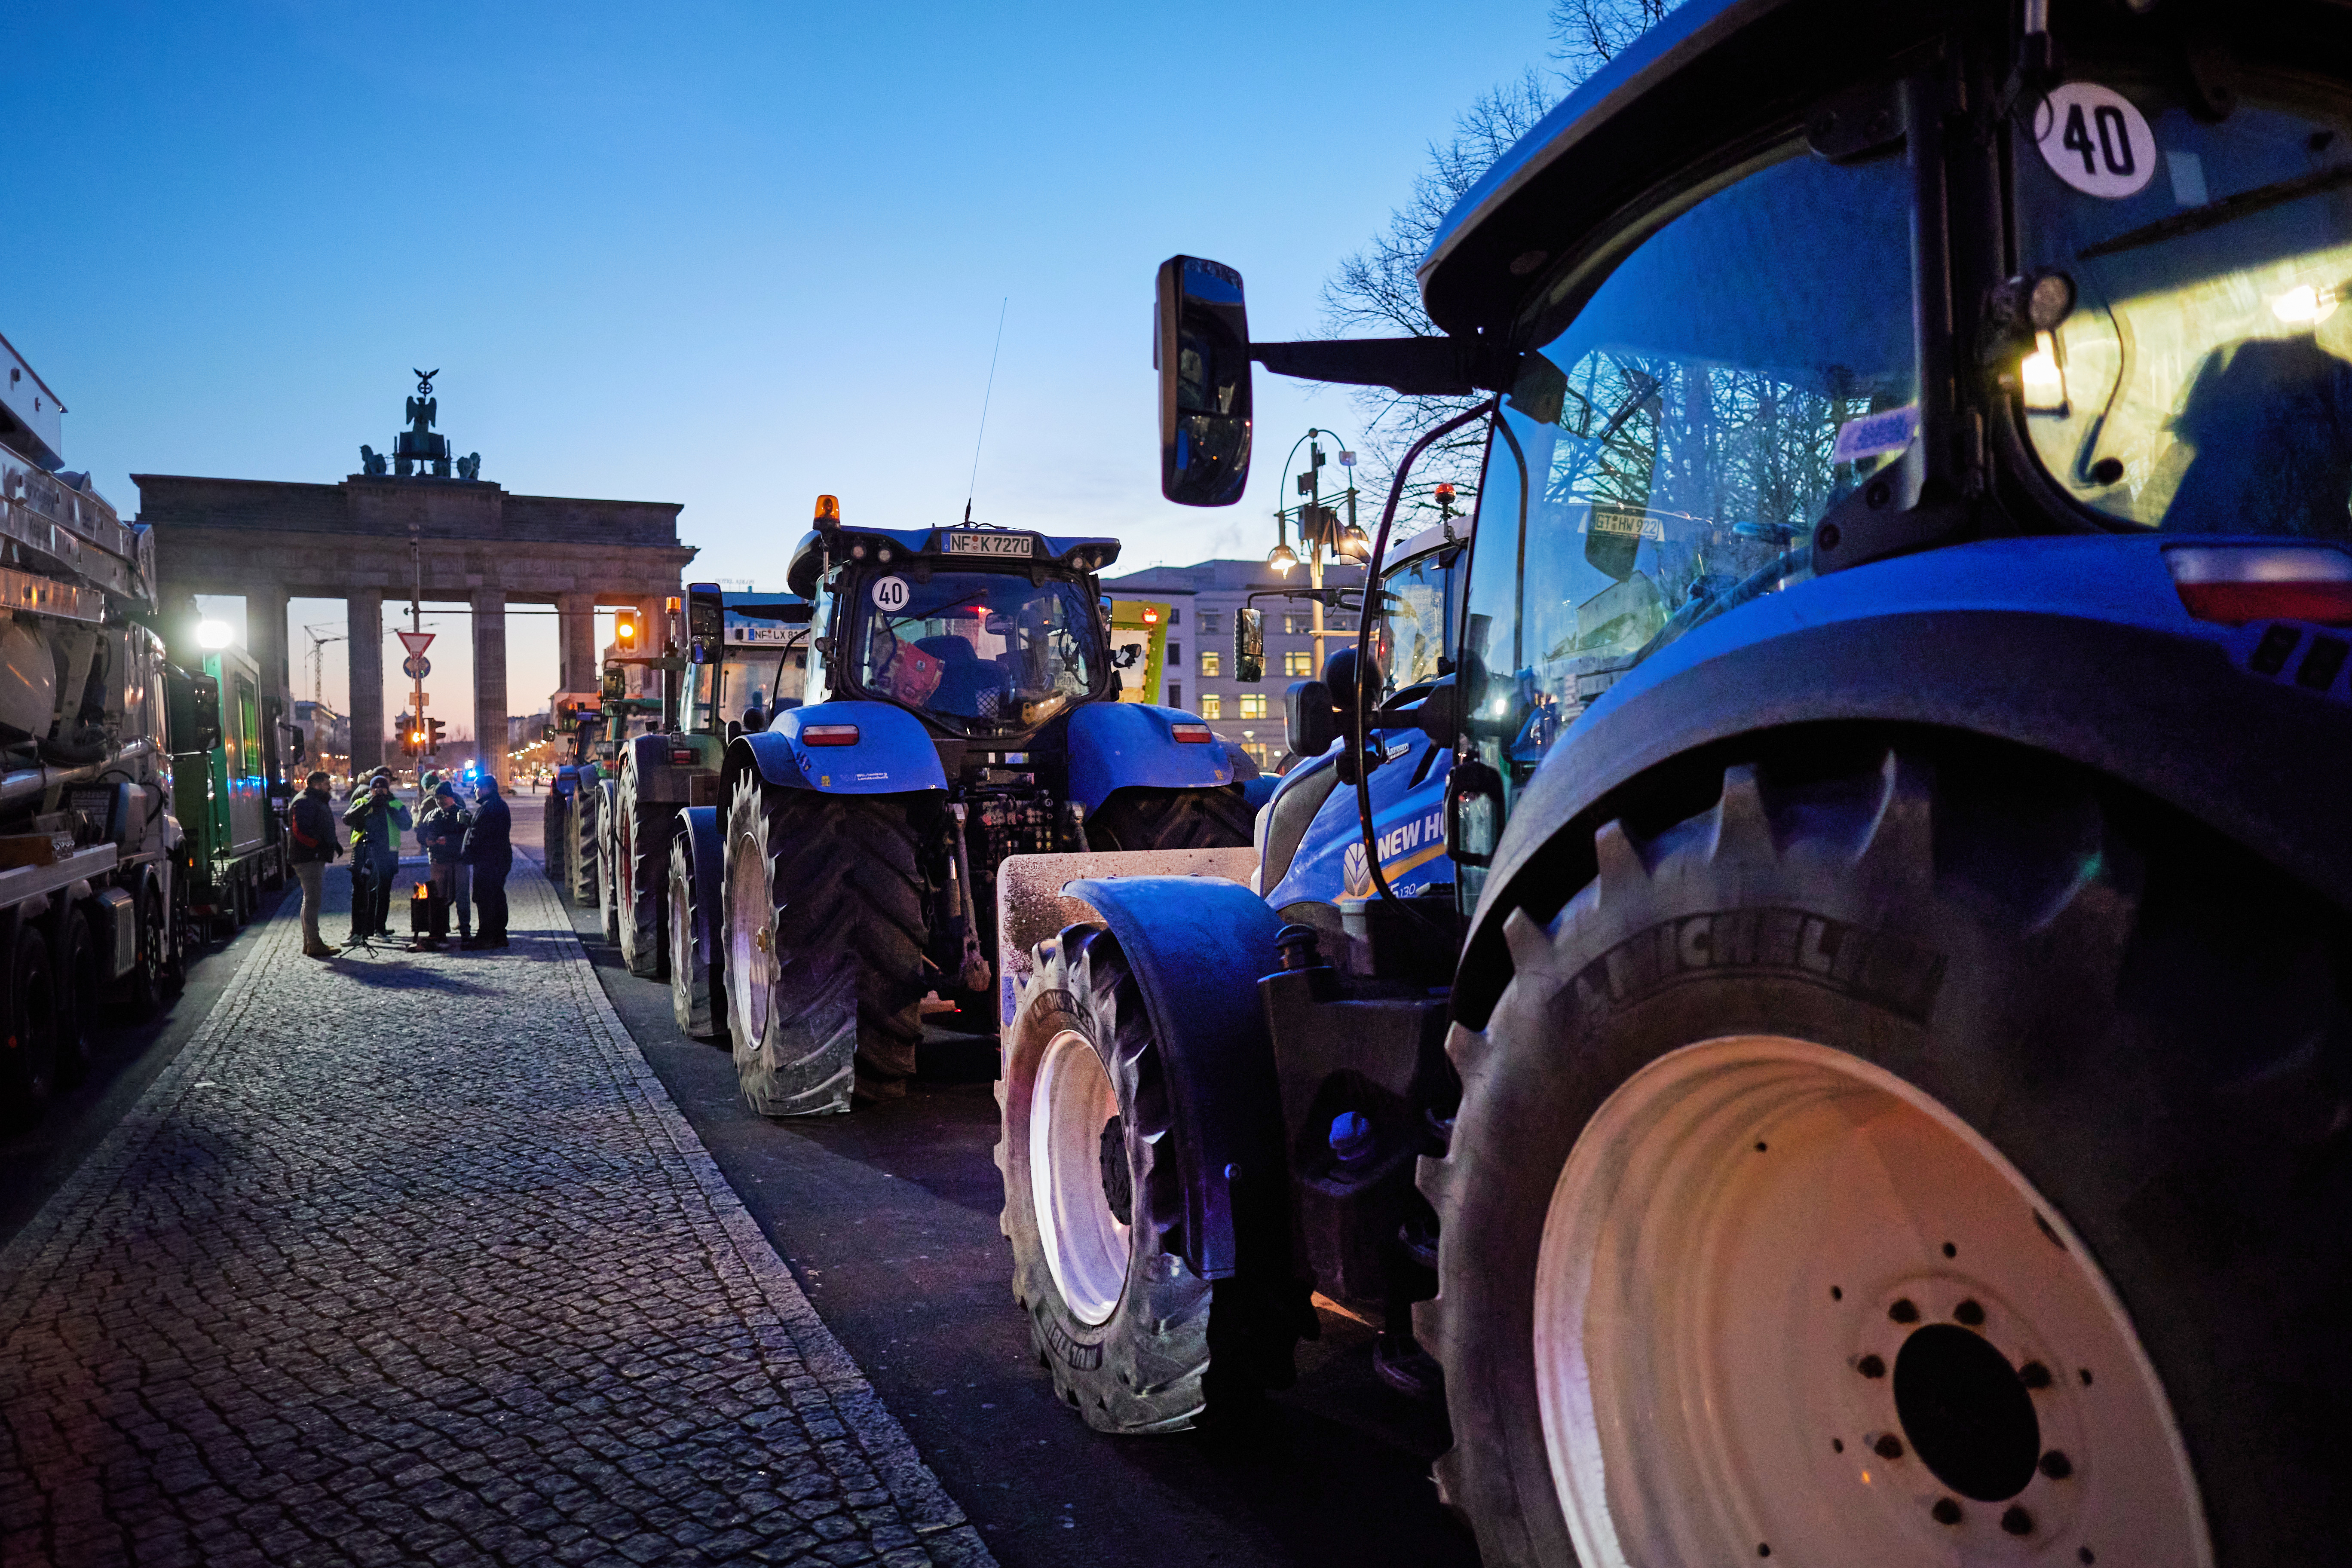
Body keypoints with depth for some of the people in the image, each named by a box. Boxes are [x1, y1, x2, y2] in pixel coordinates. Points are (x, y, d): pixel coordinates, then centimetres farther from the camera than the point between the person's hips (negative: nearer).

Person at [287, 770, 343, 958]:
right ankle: (314, 945, -10)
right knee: (312, 900, -11)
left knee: (311, 900, 15)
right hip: (308, 858, -11)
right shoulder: (304, 802, -12)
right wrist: (321, 844, -24)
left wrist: (334, 843, 15)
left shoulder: (318, 802, 22)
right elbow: (301, 831, -21)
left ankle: (309, 943, 22)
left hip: (316, 858, 11)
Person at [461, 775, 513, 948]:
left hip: (487, 861, -11)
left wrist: (465, 854, -12)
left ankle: (486, 937, -5)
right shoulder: (501, 806, 17)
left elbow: (477, 835, -18)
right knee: (497, 897, 13)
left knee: (486, 899, -7)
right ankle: (499, 935, 18)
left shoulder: (488, 807, -16)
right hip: (502, 859, 11)